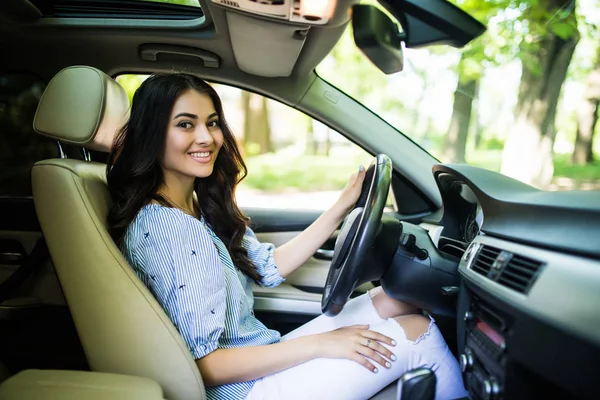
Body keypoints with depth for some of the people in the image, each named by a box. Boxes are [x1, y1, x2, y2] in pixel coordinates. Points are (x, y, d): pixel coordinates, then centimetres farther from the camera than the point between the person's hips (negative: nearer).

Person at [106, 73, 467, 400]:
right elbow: (203, 366, -25)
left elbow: (271, 267, 7)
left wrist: (342, 208, 4)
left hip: (260, 359, 9)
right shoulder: (164, 226, -25)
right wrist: (321, 344, -21)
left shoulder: (201, 208, 5)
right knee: (417, 330, -5)